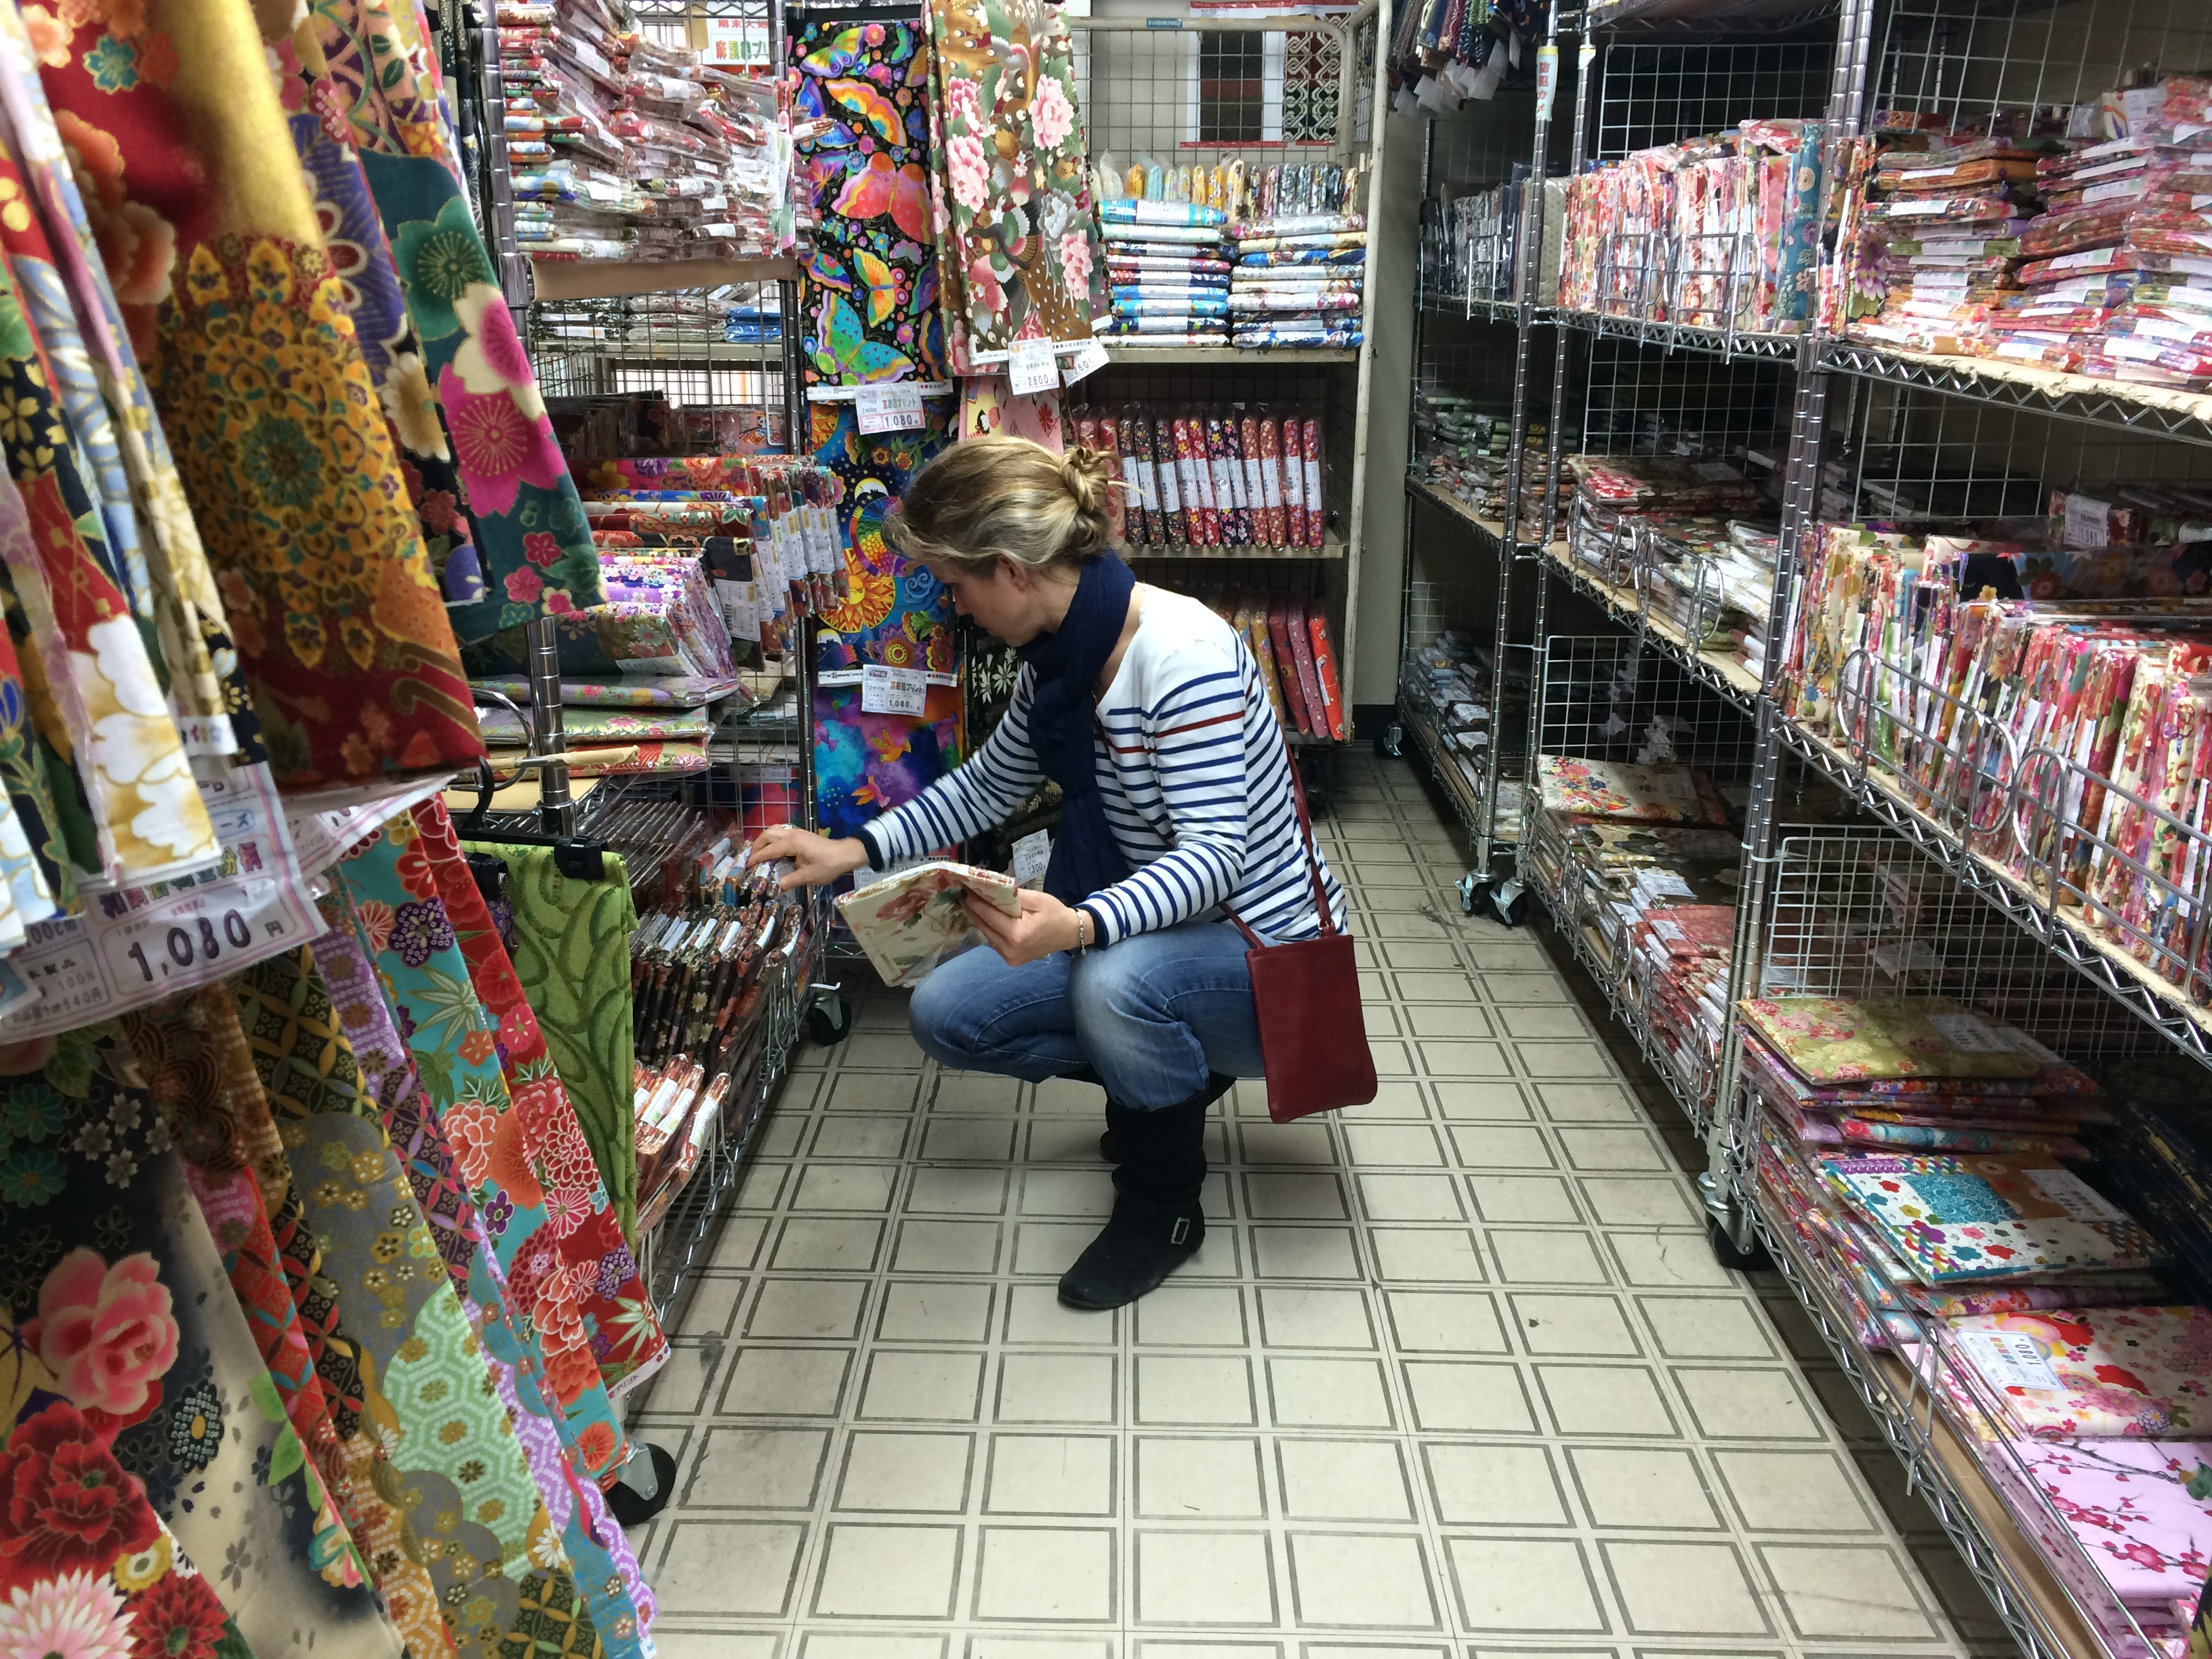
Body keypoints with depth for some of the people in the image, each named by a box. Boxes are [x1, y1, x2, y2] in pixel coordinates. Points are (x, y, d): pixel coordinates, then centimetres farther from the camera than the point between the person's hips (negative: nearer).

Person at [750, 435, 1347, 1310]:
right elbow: (988, 785, 14)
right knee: (943, 1013, -1)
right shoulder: (1057, 660, -1)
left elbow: (1214, 855, -33)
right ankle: (1172, 1078, 17)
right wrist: (856, 850, 3)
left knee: (1115, 982, -39)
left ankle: (1164, 1204, -9)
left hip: (1266, 952, -8)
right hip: (1154, 934, 8)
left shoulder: (1184, 654, -28)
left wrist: (1079, 927, -50)